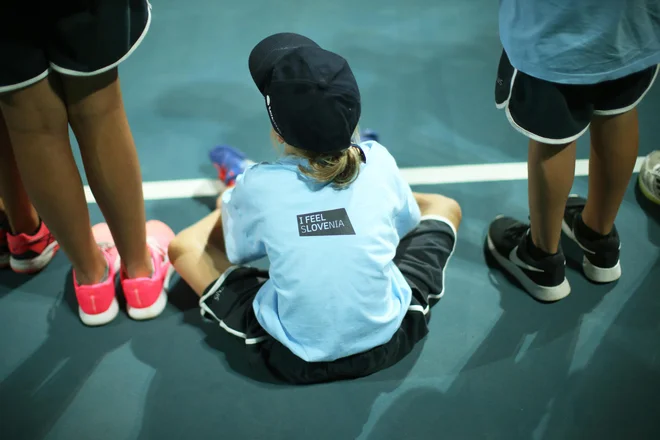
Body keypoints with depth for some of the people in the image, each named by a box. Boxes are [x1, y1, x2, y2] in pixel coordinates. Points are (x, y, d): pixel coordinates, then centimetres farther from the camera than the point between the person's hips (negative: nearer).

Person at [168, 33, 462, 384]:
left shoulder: (259, 186, -16)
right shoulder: (378, 162, -11)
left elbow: (238, 252, 6)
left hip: (296, 361, -1)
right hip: (390, 341, 2)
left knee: (183, 245, 13)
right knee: (444, 207, 21)